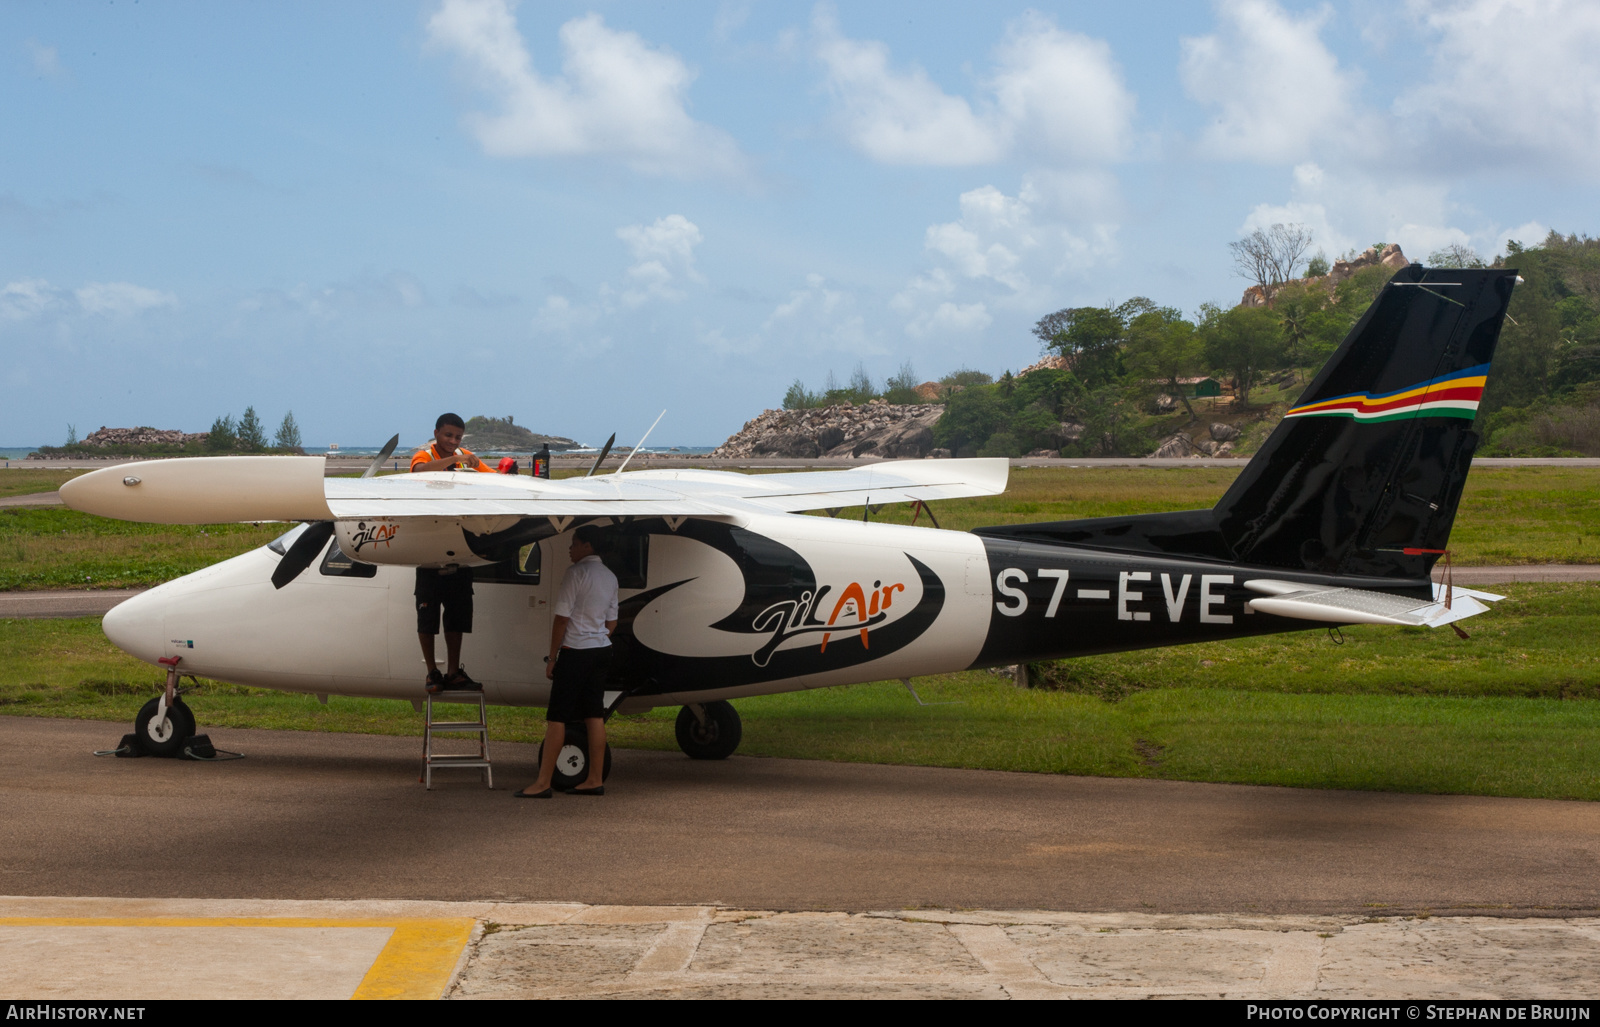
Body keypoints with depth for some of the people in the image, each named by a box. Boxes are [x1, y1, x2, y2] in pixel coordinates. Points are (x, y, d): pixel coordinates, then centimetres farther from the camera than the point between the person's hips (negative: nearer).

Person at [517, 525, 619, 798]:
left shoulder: (577, 573, -13)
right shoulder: (610, 577, 13)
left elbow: (562, 619, -14)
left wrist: (552, 656, -9)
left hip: (576, 651, -8)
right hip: (602, 651, 8)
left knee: (557, 715, -6)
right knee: (594, 714, 9)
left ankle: (543, 782, -8)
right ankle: (595, 780, 9)